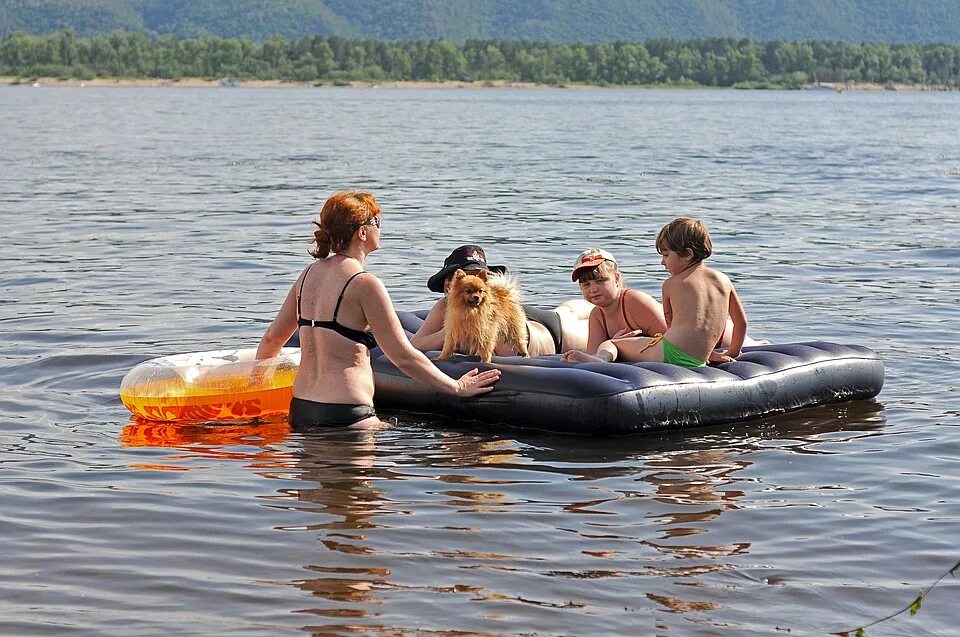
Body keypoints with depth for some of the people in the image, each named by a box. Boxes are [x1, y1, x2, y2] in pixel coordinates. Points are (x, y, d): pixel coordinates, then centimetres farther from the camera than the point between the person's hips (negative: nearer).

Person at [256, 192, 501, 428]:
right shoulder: (365, 284, -11)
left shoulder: (310, 273, 11)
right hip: (345, 414, -8)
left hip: (299, 409, 8)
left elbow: (272, 338, 20)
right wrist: (457, 387, -1)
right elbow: (403, 356, -11)